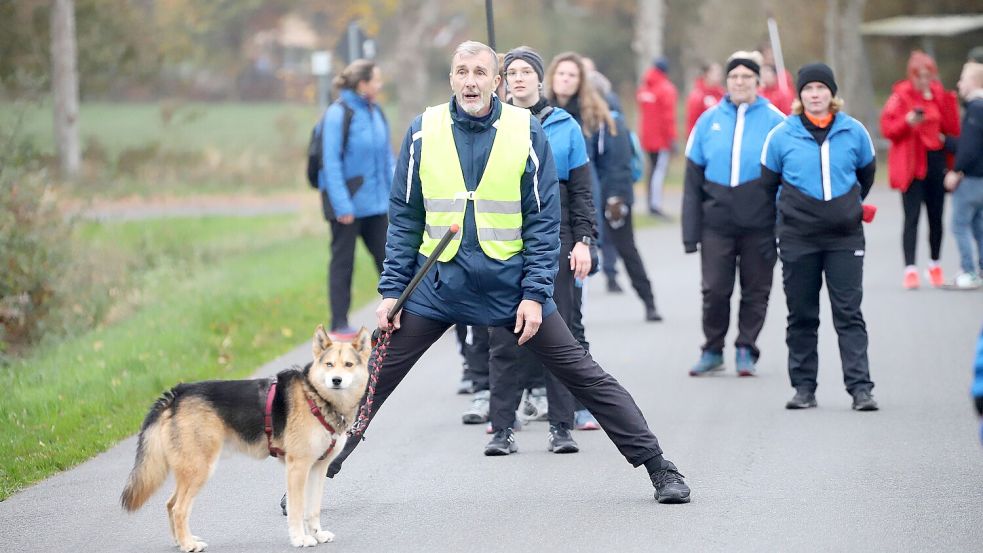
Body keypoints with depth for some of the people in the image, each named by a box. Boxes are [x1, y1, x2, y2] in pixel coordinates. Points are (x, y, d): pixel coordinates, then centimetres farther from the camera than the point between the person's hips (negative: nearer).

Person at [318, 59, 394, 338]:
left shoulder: (375, 112, 8)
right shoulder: (338, 114, -14)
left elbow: (387, 156, 16)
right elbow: (331, 162, -16)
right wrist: (341, 204, -20)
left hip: (375, 201, 7)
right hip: (348, 203, -7)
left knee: (386, 257, 10)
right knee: (342, 261, 3)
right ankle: (339, 325, 10)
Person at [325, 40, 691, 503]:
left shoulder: (527, 132, -4)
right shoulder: (423, 132, -1)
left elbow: (544, 219, -2)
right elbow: (404, 217, 5)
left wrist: (534, 294, -9)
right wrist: (391, 290, 0)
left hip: (511, 283, -1)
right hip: (437, 283, 1)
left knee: (584, 376, 1)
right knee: (374, 379, 0)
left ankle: (658, 468, 8)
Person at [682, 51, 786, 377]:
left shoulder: (774, 121, 0)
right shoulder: (709, 121, 6)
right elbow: (692, 181, 9)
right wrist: (690, 233, 5)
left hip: (759, 224, -1)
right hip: (717, 223, 1)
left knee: (755, 290, 5)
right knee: (714, 289, 0)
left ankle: (746, 350, 18)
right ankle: (713, 350, 15)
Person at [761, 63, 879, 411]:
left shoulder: (854, 133, 1)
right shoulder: (781, 136, -2)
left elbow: (866, 175, 17)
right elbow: (767, 183, 9)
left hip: (845, 238, 0)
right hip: (797, 239, 0)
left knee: (849, 314, -3)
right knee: (801, 316, 7)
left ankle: (860, 387, -6)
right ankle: (804, 387, 13)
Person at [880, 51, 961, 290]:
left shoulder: (939, 95, 9)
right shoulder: (901, 95, -3)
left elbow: (953, 129, 3)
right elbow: (887, 128, -8)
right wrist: (908, 121, -25)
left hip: (936, 162, 4)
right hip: (912, 164, -4)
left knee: (936, 217, 9)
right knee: (912, 218, -10)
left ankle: (934, 265, 24)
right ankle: (910, 269, -12)